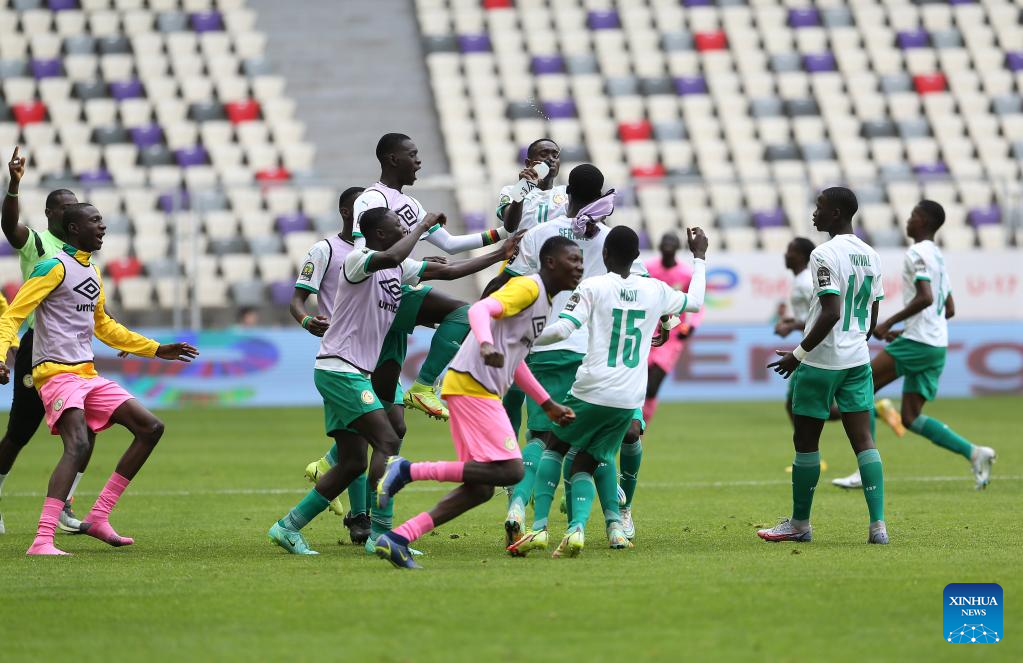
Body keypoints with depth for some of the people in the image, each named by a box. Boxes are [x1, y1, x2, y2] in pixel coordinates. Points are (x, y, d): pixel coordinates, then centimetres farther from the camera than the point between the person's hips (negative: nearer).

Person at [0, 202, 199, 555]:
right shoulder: (54, 267, -8)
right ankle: (42, 541, -34)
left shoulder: (92, 272, 19)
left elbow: (104, 326, 32)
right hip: (56, 372, -9)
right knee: (78, 445, -28)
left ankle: (98, 518, 6)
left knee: (151, 428, 5)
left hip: (88, 375, 9)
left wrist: (158, 350, 33)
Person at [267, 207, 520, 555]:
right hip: (338, 368, -10)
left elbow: (448, 271, 17)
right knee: (388, 442, -16)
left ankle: (288, 527, 11)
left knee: (353, 463, 7)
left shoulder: (399, 268, 13)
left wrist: (499, 255, 15)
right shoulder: (357, 261, -13)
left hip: (356, 374, 10)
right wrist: (423, 226, -21)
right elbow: (391, 257, -35)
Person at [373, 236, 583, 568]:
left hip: (481, 391, 10)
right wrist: (486, 345, -44)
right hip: (472, 386, -10)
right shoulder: (527, 288, -7)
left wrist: (548, 405, 33)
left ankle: (398, 539, -1)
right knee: (510, 471, -15)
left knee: (481, 488, 5)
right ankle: (408, 470, -14)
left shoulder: (544, 300, 23)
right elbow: (480, 309, -24)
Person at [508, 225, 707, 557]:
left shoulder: (593, 287, -6)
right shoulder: (656, 290, 8)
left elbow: (562, 329, -16)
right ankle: (577, 528, -14)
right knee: (584, 464, 13)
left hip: (592, 392, -4)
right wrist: (700, 257, 39)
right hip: (630, 400, 4)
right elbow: (694, 303, 27)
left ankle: (539, 528, 2)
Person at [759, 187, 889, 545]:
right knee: (863, 439, 3)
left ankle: (799, 524, 15)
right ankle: (878, 525, -7)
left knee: (806, 441, 6)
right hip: (858, 360, 7)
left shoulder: (825, 255, -15)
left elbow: (831, 314, -22)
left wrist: (799, 353, -14)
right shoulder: (871, 256, 9)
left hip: (821, 363, -7)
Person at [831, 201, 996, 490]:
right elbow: (949, 309, 25)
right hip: (937, 346, 9)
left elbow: (925, 298, -23)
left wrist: (888, 324, -16)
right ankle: (974, 452, -5)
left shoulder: (917, 253, -9)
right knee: (911, 418, 7)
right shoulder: (938, 257, 20)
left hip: (916, 343, -9)